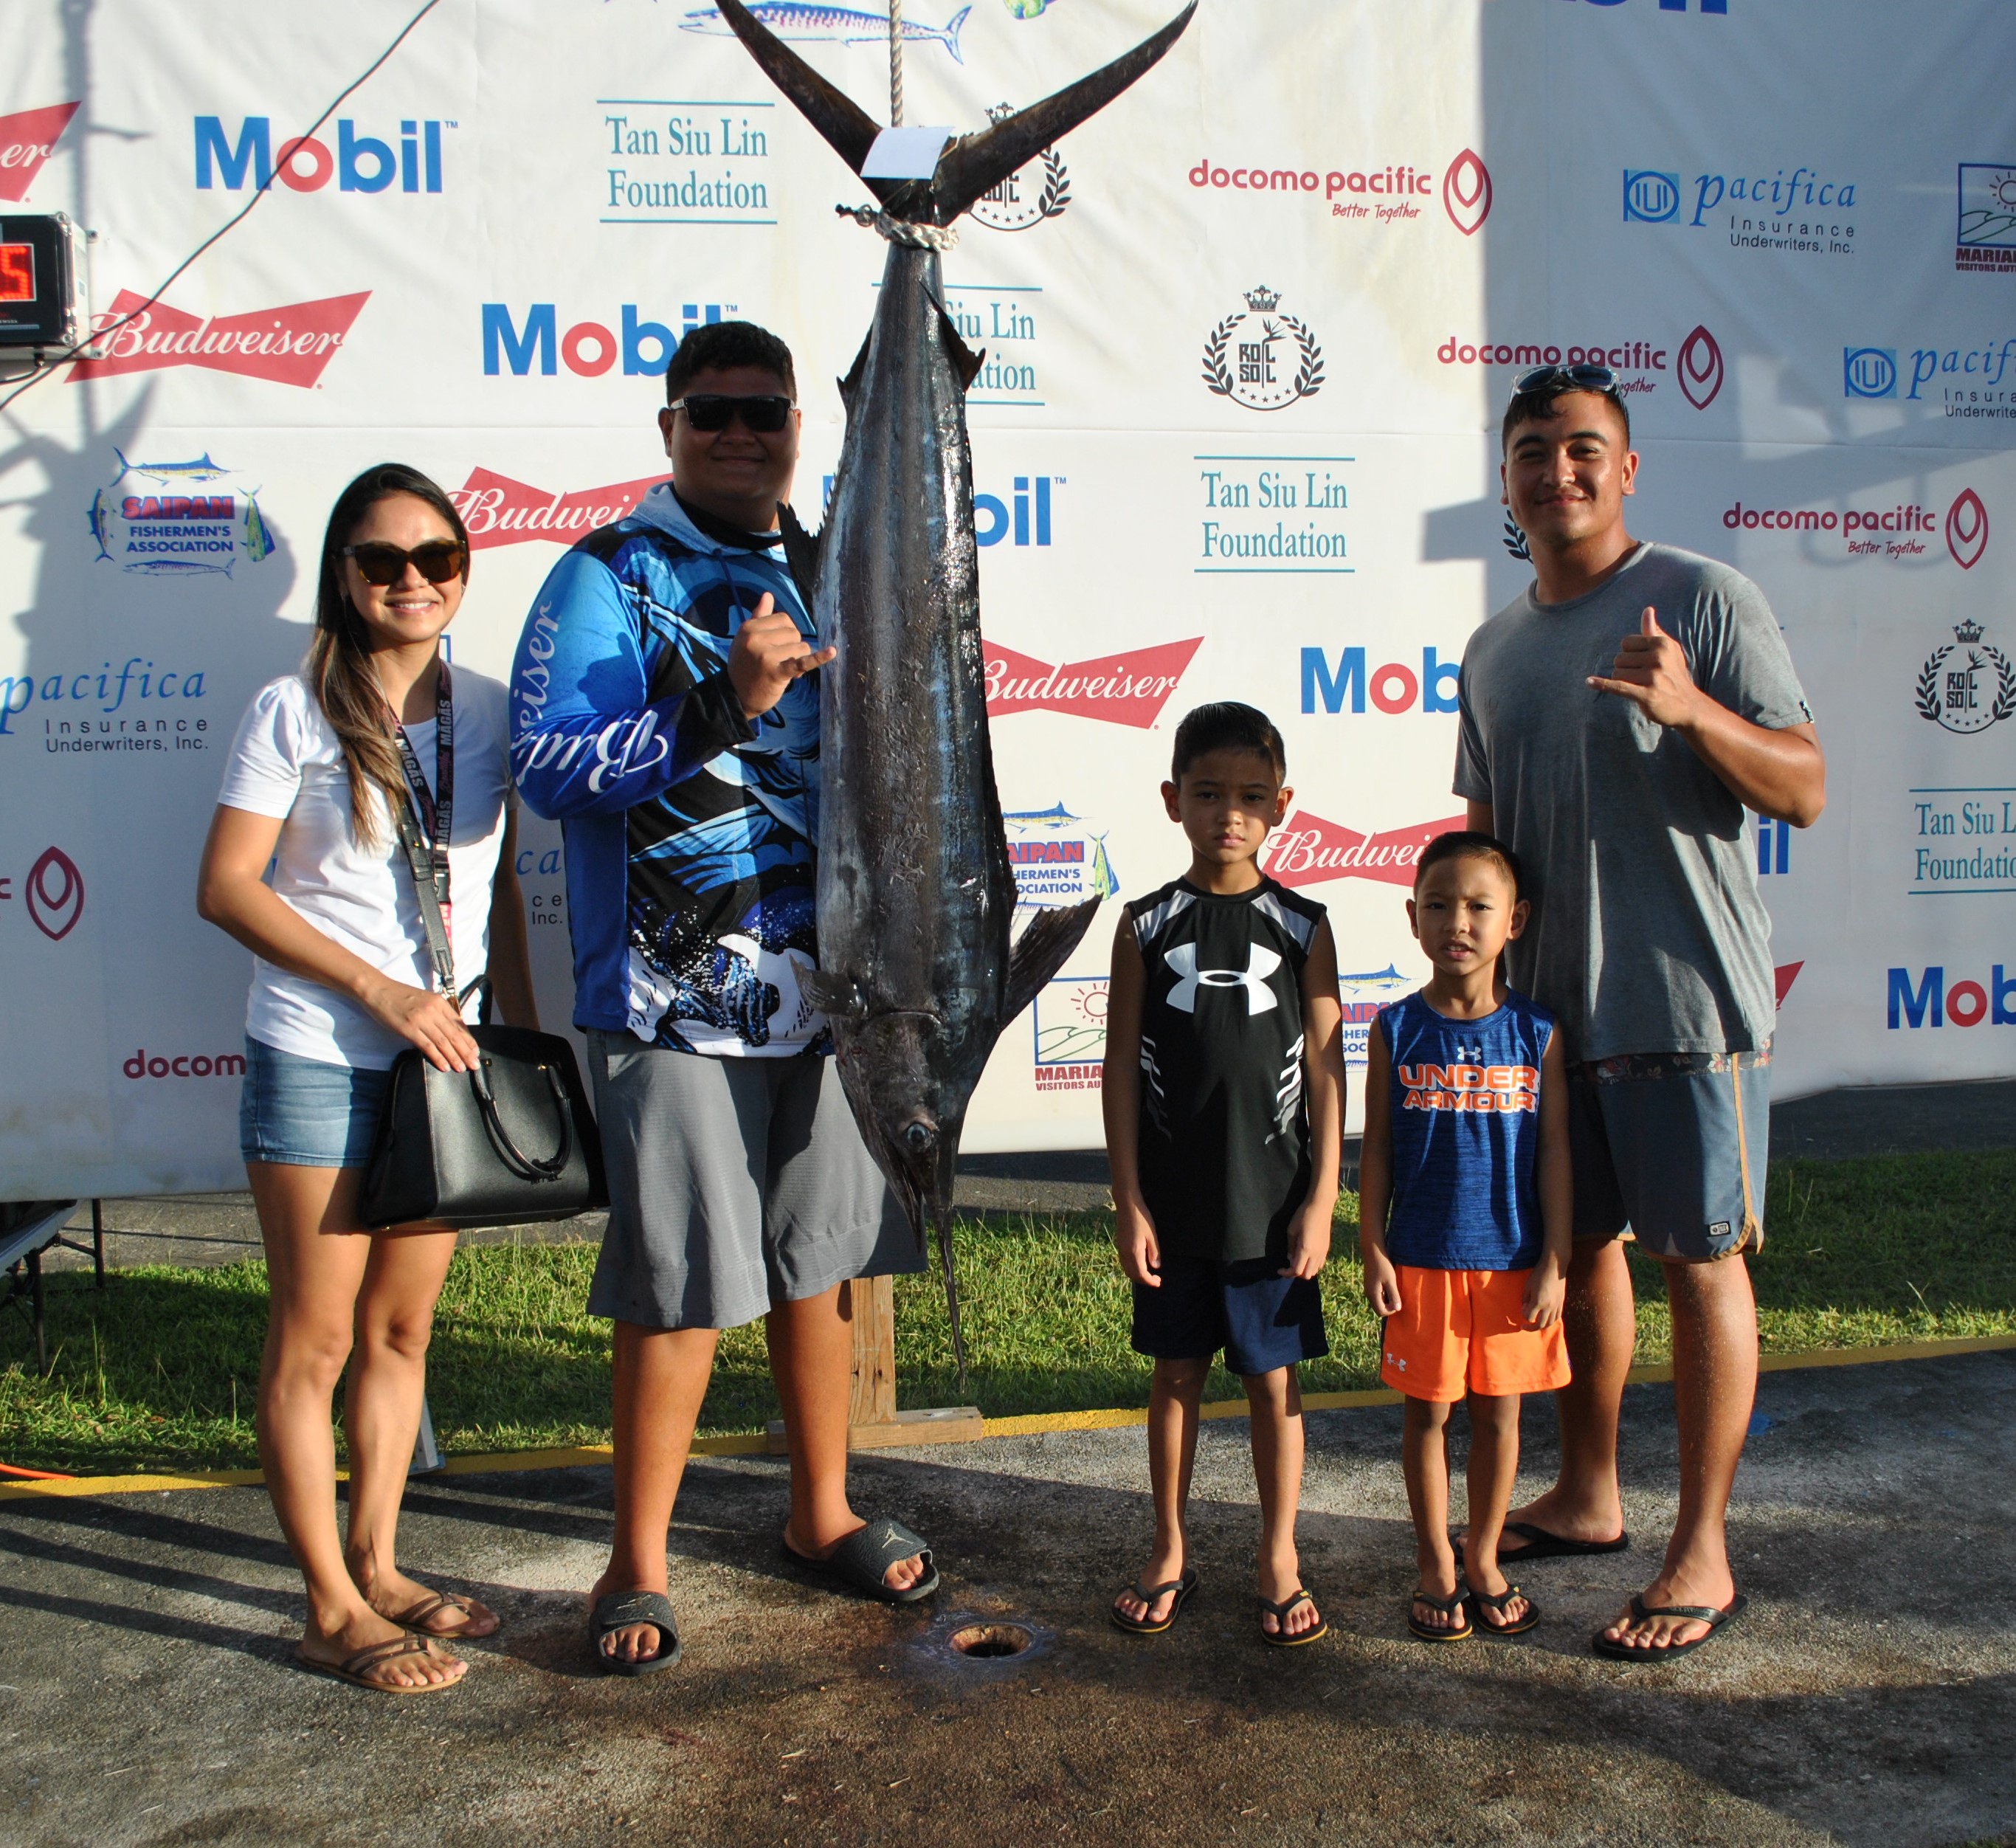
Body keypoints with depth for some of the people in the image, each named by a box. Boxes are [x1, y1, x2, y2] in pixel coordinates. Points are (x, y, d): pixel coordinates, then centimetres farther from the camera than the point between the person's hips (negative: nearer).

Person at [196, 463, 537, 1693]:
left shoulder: (487, 711, 6)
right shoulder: (295, 713, -6)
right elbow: (227, 885, -9)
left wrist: (525, 1031, 9)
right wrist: (380, 989, -16)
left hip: (446, 1057, 5)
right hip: (317, 1062, -4)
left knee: (402, 1329, 14)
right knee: (316, 1338, 4)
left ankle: (376, 1566, 29)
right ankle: (334, 1612, 16)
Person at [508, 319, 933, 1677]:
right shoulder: (611, 575, -3)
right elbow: (546, 763, -16)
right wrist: (725, 703, -22)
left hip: (826, 982, 6)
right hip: (676, 1001, -6)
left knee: (823, 1258, 15)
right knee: (681, 1288, -1)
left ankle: (823, 1512, 33)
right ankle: (638, 1567, 18)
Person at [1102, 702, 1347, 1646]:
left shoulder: (1302, 927, -1)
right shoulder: (1147, 927, -1)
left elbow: (1325, 1068, 0)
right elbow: (1123, 1068, 0)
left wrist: (1321, 1197, -4)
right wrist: (1128, 1202, -3)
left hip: (1272, 1203, 0)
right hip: (1172, 1204, 1)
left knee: (1274, 1379, 9)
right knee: (1176, 1374, 13)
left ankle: (1280, 1557, 26)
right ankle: (1169, 1551, 29)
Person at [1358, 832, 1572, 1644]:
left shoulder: (1537, 1031, -3)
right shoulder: (1397, 1030, -3)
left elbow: (1555, 1151, -1)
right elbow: (1377, 1150, 0)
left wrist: (1555, 1262, -3)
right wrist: (1374, 1251, -4)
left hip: (1514, 1261, 1)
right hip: (1422, 1261, 0)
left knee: (1498, 1411, 12)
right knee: (1427, 1411, 9)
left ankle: (1484, 1558, 30)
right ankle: (1436, 1566, 26)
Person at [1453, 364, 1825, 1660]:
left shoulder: (1706, 601, -6)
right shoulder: (1493, 652, 11)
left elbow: (1806, 791, -11)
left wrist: (1690, 708, -27)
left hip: (1686, 1001, -6)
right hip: (1550, 1006, 6)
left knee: (1700, 1260, 1)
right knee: (1578, 1243, 15)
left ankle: (1703, 1555, 15)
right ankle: (1587, 1499, 32)